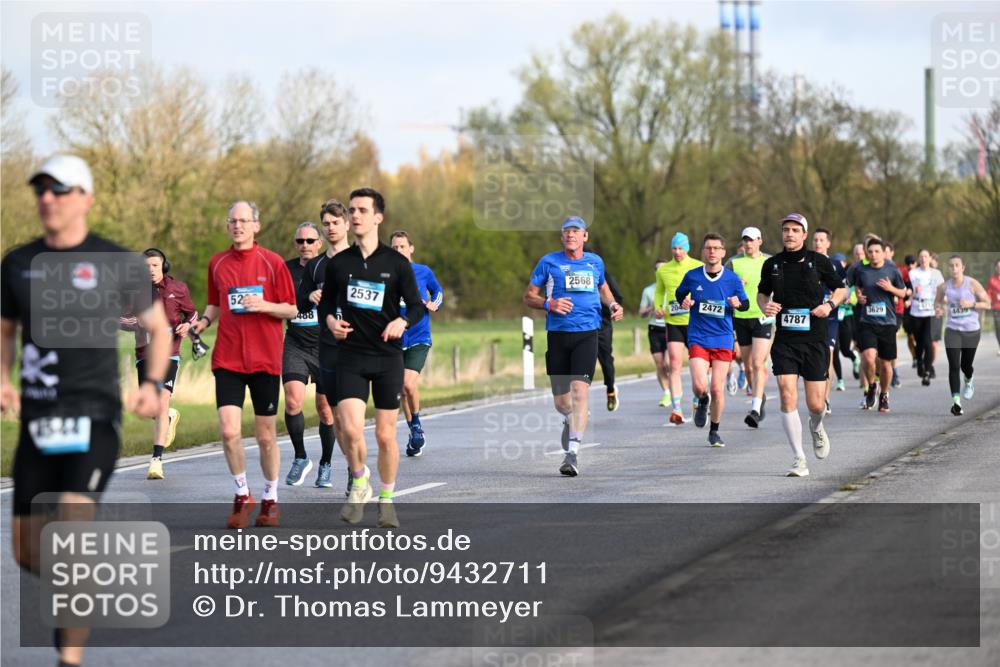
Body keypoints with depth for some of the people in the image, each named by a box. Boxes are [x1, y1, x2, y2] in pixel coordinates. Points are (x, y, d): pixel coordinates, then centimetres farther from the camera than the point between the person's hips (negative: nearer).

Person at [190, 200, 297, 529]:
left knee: (266, 435, 5)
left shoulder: (272, 262, -1)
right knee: (229, 430, -11)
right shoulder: (217, 263, 8)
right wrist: (204, 321, 0)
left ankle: (270, 499, 22)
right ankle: (242, 495, 7)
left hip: (265, 359, -2)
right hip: (227, 358, 2)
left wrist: (264, 305, -16)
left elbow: (291, 309, 2)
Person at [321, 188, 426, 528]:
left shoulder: (397, 263, -1)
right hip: (350, 355, 1)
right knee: (350, 428, -16)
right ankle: (359, 484, 10)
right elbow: (327, 302, 17)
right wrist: (331, 321, -5)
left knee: (385, 434, 2)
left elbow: (417, 306, 2)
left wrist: (402, 322, -18)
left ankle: (386, 500, 20)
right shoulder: (338, 263, 5)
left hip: (388, 358, -1)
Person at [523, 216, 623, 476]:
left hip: (587, 334, 0)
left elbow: (602, 287, 32)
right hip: (557, 335, 0)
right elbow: (528, 296, 7)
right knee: (560, 400, 5)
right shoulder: (549, 262, 4)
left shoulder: (595, 262, 13)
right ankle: (570, 420, 44)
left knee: (579, 389, -19)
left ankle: (573, 451, -22)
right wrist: (549, 304, -13)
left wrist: (613, 304, 11)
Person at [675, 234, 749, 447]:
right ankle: (702, 402, 21)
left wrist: (738, 303, -13)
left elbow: (746, 304, 10)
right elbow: (680, 293, 19)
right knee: (699, 386, -16)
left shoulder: (732, 279, 0)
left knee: (718, 389, -1)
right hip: (698, 339, 0)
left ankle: (714, 431, 18)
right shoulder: (692, 276, 0)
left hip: (723, 340, 0)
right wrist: (684, 302, -4)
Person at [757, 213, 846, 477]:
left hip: (815, 340, -1)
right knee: (787, 396, -14)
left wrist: (830, 304, -9)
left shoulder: (818, 262, -2)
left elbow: (840, 288, 10)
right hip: (784, 340, 1)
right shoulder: (772, 264, 3)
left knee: (815, 404, 0)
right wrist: (765, 305, -3)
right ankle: (799, 459, -6)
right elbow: (762, 292, 19)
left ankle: (816, 427, 39)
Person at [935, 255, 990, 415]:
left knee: (965, 365, 14)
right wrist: (939, 309, -5)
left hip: (971, 330, 0)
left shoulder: (972, 284, -9)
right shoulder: (944, 287, -2)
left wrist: (971, 304, -21)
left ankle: (969, 381, 51)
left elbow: (987, 304, -6)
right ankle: (956, 402, -14)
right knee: (954, 366, -13)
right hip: (953, 330, 0)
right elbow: (937, 301, 17)